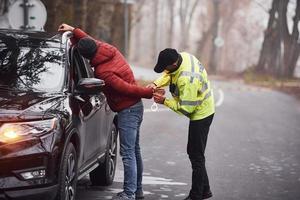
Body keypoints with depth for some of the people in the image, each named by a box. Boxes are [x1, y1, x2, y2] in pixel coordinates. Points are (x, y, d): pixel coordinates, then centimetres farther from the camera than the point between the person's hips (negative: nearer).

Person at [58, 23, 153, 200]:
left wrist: (150, 93, -16)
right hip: (136, 106, 10)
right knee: (134, 151, 15)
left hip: (127, 111, -10)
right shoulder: (110, 49, 1)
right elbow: (93, 42, 22)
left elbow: (127, 88, -24)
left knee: (128, 153, -8)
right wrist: (74, 31, 19)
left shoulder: (102, 72, -24)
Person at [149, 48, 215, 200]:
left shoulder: (187, 80, -34)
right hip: (203, 110, 10)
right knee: (194, 152, 19)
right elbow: (169, 74, 11)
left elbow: (186, 108, -28)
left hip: (201, 115, -10)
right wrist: (156, 84, -6)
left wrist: (164, 101, -18)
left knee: (196, 156, -4)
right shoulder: (183, 56, -7)